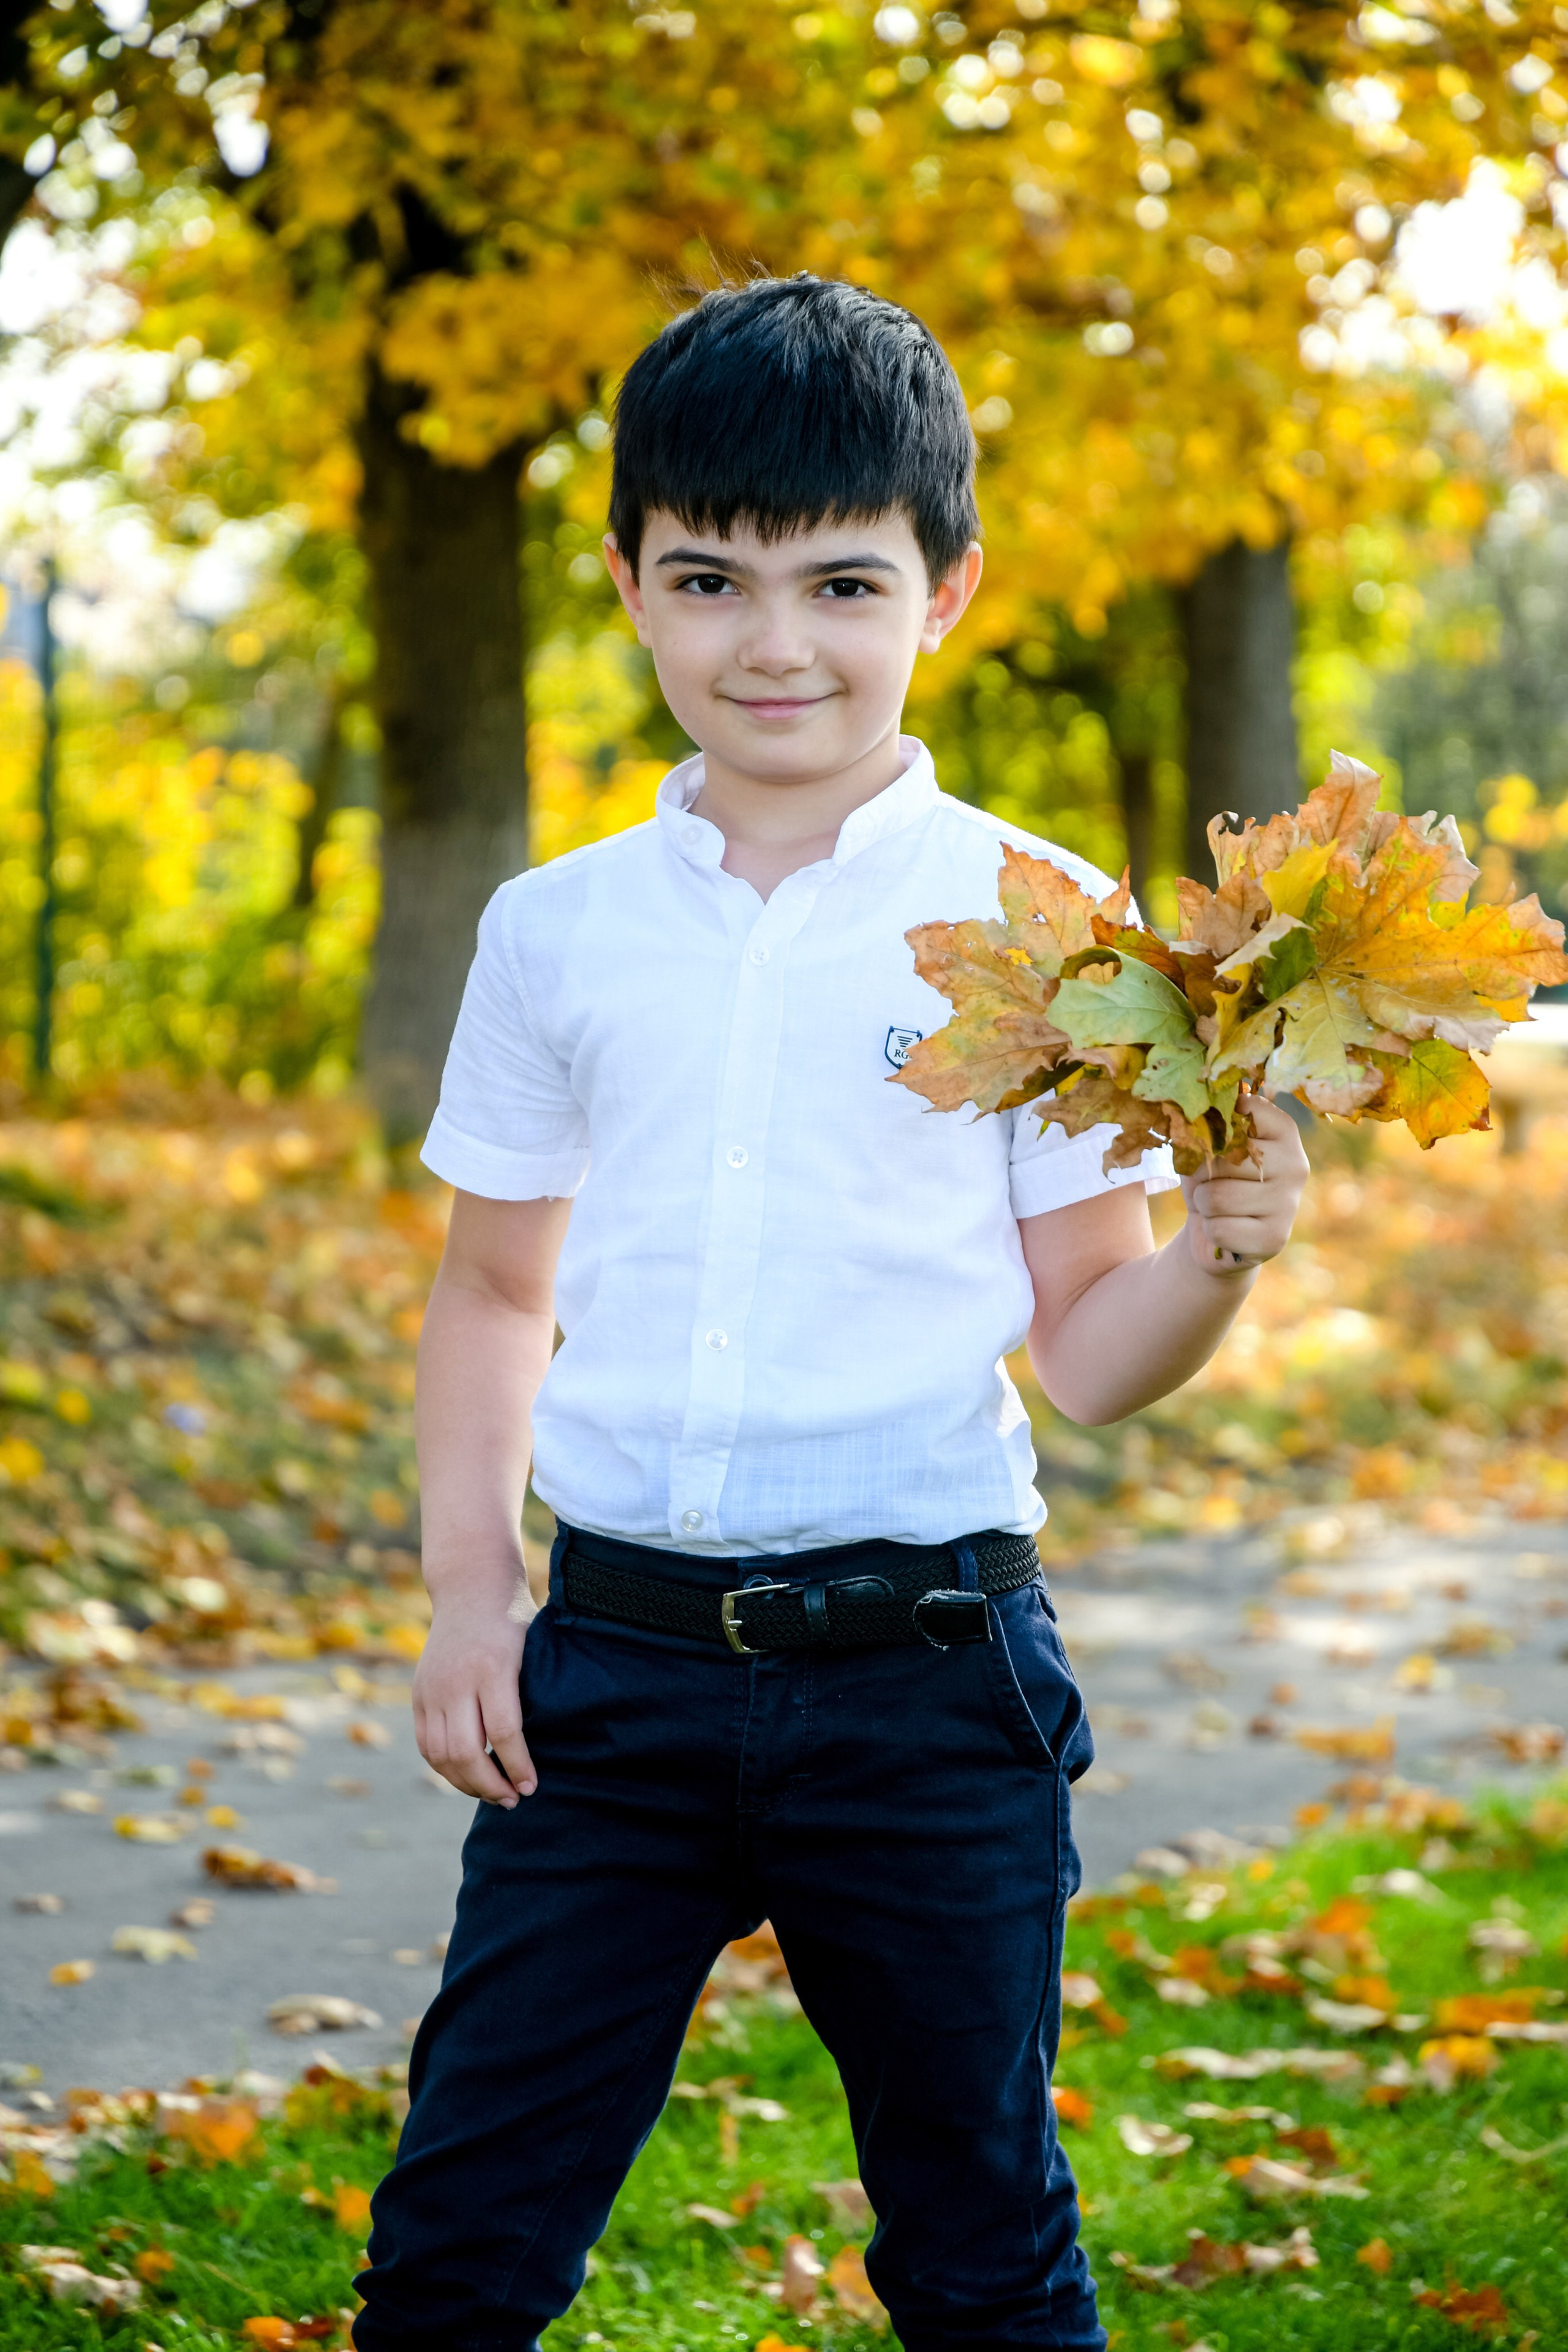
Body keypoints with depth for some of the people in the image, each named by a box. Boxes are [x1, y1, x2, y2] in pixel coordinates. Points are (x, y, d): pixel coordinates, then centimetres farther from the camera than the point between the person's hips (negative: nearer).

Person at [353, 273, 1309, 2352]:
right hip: (614, 1666, 2)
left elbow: (1085, 1351, 1)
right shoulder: (561, 930, 6)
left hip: (926, 1686, -2)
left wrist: (1220, 1252, -19)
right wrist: (468, 1586, 5)